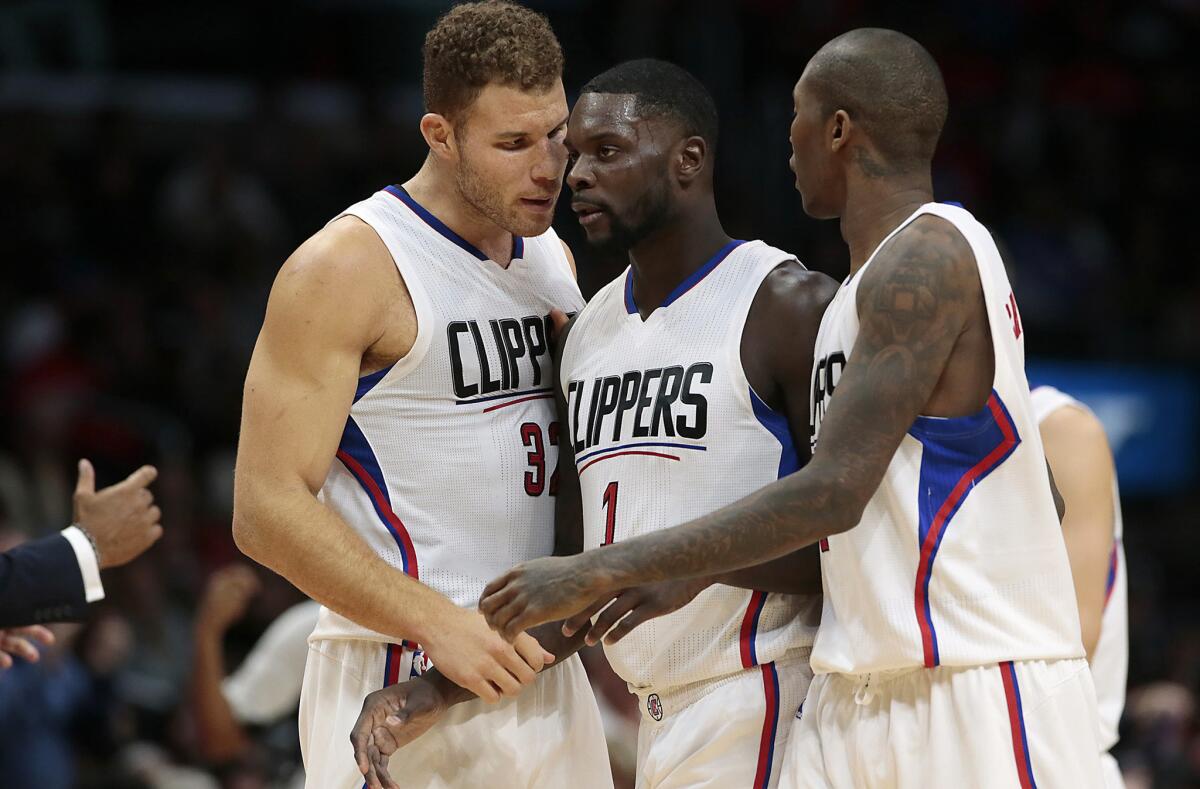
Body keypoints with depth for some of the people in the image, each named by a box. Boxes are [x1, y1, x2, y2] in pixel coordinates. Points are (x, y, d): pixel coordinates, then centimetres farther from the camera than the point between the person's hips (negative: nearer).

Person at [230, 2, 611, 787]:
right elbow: (269, 509, -15)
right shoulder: (348, 267, -10)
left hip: (542, 665, 7)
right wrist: (441, 625, -22)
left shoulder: (555, 259, 15)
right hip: (403, 681, -7)